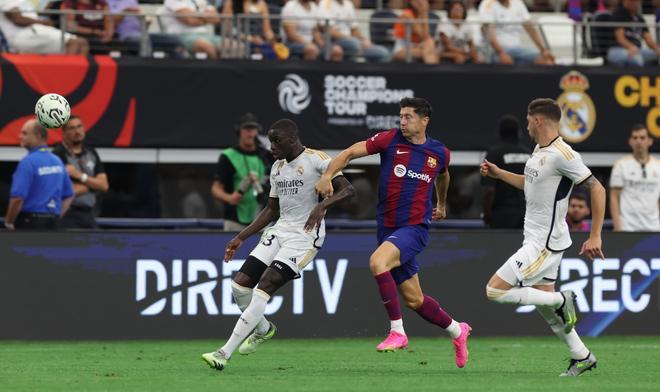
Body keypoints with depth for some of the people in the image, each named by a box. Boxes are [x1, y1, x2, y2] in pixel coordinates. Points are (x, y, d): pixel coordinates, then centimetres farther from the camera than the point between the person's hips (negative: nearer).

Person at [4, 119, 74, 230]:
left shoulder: (28, 162, -14)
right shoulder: (57, 162, 11)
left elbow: (18, 198, -19)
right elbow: (69, 196, 17)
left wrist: (8, 222, -5)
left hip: (29, 222, -7)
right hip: (51, 223, 7)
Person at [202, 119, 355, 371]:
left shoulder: (316, 160, -9)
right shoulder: (277, 168, 14)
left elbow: (347, 189, -17)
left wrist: (322, 205, -34)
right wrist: (241, 238, 18)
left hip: (305, 235, -8)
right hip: (280, 230, 8)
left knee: (265, 285, -20)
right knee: (240, 284, -3)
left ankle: (225, 353, -22)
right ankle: (263, 329, 28)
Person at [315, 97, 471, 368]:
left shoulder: (440, 153, 2)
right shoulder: (390, 139, -1)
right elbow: (349, 153, -4)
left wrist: (441, 205, 41)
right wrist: (328, 175, -21)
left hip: (415, 228, -3)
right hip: (388, 228, 3)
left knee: (377, 262, -31)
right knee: (413, 299, 9)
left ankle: (397, 331, -23)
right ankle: (457, 330, 34)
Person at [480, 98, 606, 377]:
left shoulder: (562, 155, -21)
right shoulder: (539, 150, 9)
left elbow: (597, 189, -21)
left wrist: (595, 236, -23)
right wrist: (499, 174, 23)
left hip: (544, 244, -10)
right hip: (538, 239, 10)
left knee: (495, 290, -11)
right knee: (544, 303, 16)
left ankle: (561, 300, -3)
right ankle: (582, 357, 22)